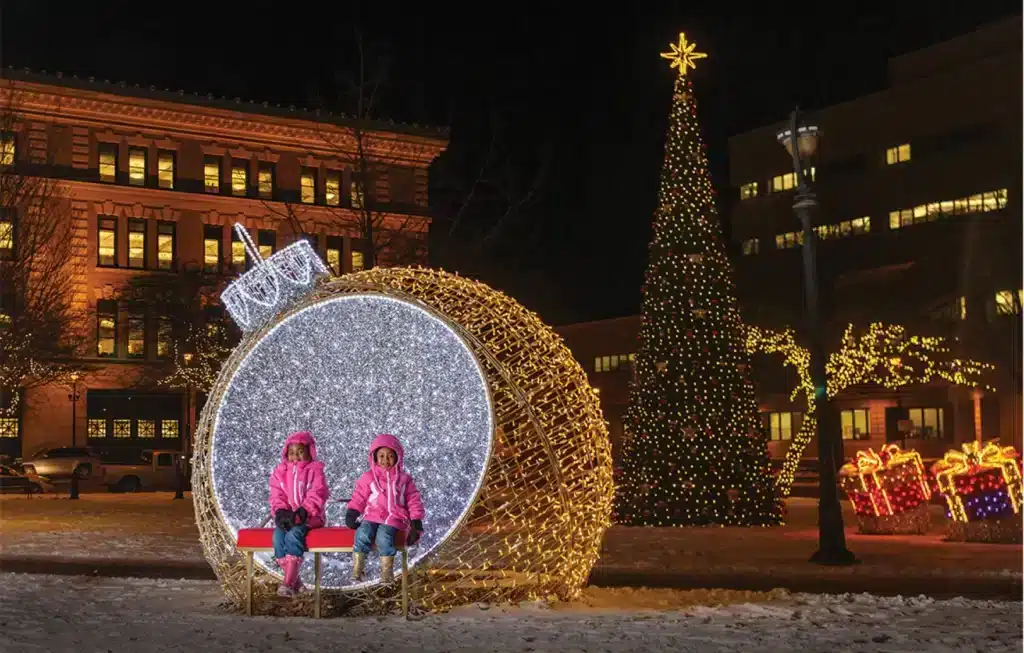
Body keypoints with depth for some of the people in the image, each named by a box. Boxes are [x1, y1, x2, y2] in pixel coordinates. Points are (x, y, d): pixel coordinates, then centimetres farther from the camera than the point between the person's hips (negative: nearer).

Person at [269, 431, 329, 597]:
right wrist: (281, 512, -13)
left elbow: (316, 497, -9)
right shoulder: (280, 472, 13)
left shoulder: (315, 471, 1)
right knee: (278, 536, -25)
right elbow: (276, 496, 7)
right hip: (286, 516, 4)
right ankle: (295, 581, -21)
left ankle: (288, 583, -34)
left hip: (309, 517, -4)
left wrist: (301, 513, -21)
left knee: (293, 534, -32)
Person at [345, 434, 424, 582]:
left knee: (384, 536, -33)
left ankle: (387, 571, -21)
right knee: (363, 534, -30)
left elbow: (413, 502, 12)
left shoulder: (404, 479, 10)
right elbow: (358, 498, 10)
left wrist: (416, 524, 6)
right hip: (372, 516, 1)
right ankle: (357, 569, -22)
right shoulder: (368, 477, 10)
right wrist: (351, 515, -5)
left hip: (394, 518, -1)